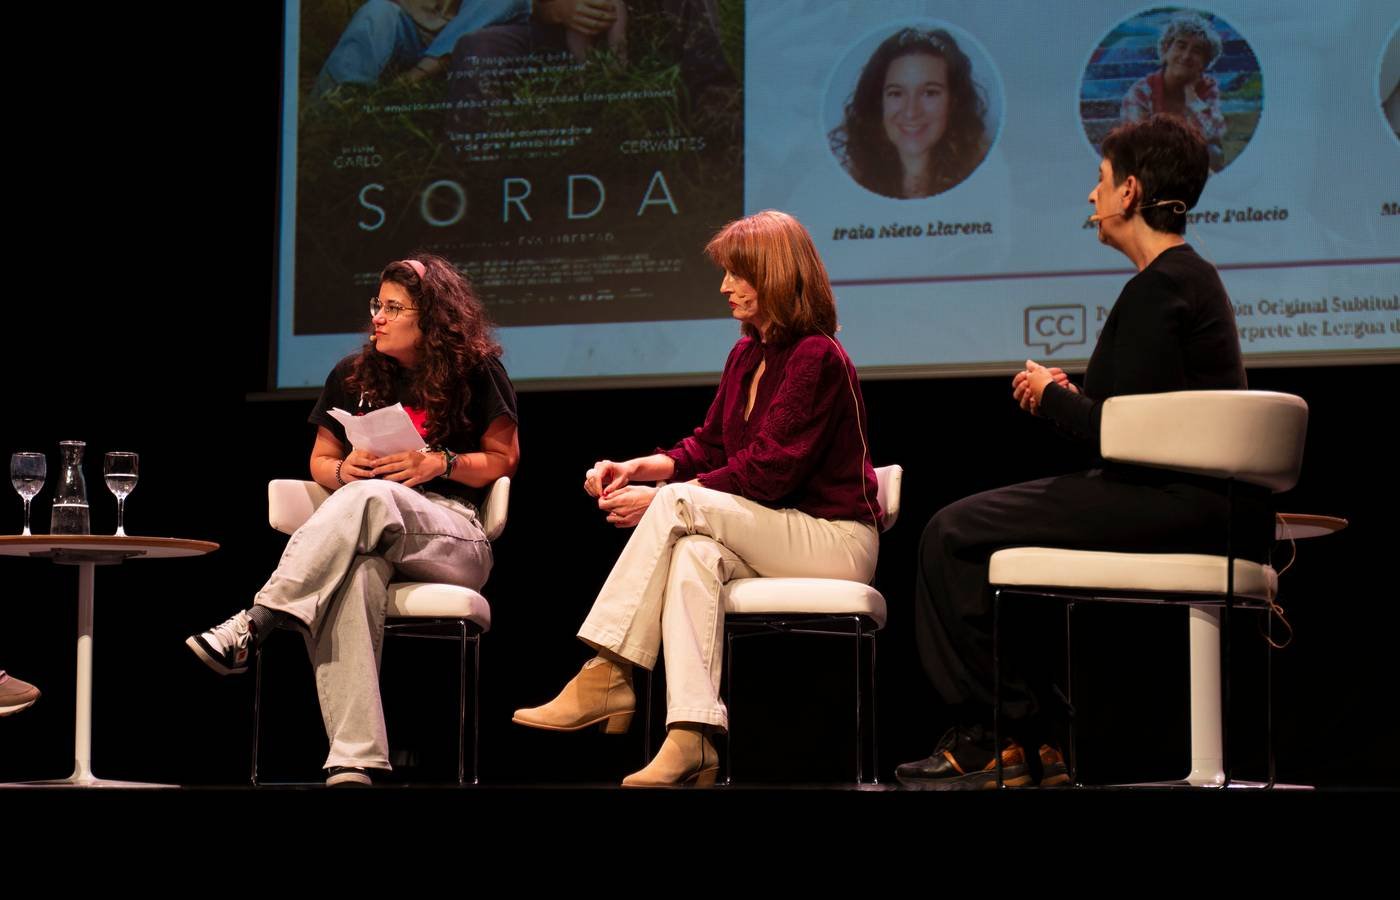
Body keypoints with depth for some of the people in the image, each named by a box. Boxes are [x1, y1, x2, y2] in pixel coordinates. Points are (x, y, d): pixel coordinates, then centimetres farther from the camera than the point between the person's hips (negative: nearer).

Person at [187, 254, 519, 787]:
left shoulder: (475, 373, 5)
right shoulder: (354, 375, 15)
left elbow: (504, 459, 7)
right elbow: (320, 461, 21)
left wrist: (439, 463, -11)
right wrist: (345, 470, -3)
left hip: (452, 534, -2)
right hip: (367, 535, 2)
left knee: (369, 497, -39)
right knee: (354, 572, -40)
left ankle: (255, 624, -47)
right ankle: (353, 763, -51)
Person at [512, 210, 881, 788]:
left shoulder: (817, 359, -15)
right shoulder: (747, 355, 13)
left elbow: (765, 473, -20)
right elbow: (708, 446, 15)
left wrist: (661, 499, -20)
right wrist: (638, 468, -3)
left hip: (835, 539, -7)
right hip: (775, 535, 7)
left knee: (678, 504, -26)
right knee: (694, 556, -28)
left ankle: (605, 675, -27)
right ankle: (692, 738, -41)